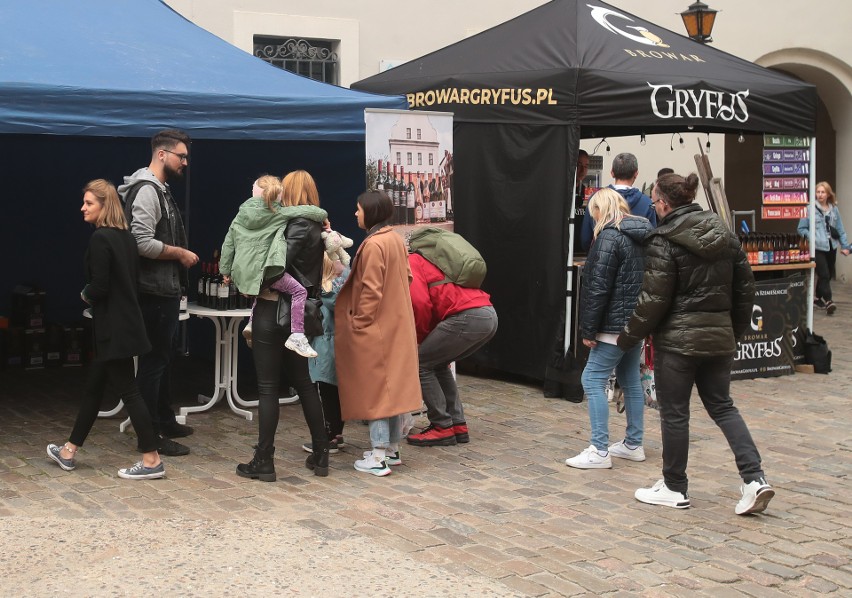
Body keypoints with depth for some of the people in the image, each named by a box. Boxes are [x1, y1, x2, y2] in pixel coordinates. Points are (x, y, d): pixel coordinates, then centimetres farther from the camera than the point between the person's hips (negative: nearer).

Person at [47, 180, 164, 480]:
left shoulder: (100, 238, -17)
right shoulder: (127, 237, 10)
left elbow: (98, 287, -21)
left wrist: (85, 295, 0)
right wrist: (92, 295, 11)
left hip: (113, 328, -9)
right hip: (126, 322, 9)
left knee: (127, 390, -4)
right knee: (94, 387, 17)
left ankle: (152, 460, -1)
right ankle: (70, 451, 28)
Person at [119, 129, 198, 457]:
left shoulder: (159, 190, 16)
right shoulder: (147, 190, -16)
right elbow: (143, 243, -26)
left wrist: (180, 253, 7)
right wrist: (181, 253, -16)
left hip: (165, 289, 11)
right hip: (155, 291, -11)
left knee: (160, 358, 19)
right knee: (153, 360, -4)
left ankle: (164, 421, 31)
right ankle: (150, 435, 2)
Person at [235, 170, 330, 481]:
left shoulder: (298, 224, -14)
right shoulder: (315, 226, 12)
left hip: (273, 311, -8)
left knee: (268, 386, -2)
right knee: (303, 382, 16)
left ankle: (263, 462, 3)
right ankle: (321, 453, 19)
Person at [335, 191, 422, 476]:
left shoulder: (373, 245, -19)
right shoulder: (396, 239, 7)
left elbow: (370, 292, -20)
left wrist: (358, 325, -13)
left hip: (375, 328, -9)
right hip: (397, 326, 9)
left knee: (375, 388, -4)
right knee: (393, 385, 14)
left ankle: (377, 457, -1)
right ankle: (392, 447, 24)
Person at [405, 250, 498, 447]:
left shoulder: (408, 263, 6)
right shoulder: (426, 260, 33)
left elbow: (421, 305, -9)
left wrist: (420, 337, 7)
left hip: (466, 317, -9)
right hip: (490, 315, 9)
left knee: (420, 364, 5)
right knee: (438, 364, 23)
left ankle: (443, 427, 7)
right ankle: (458, 425, 21)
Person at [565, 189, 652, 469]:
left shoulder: (610, 238, -15)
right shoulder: (643, 235, 12)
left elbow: (598, 288, -18)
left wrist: (588, 330, -13)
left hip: (615, 324, -9)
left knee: (593, 380, -6)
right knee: (631, 381, 16)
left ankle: (599, 451, -8)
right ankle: (633, 445, 23)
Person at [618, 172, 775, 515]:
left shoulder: (663, 242, -14)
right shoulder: (724, 235, 7)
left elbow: (654, 300, -15)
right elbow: (745, 288, 11)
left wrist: (629, 336, -3)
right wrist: (735, 329, 22)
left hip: (677, 339, -6)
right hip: (719, 336, 7)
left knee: (674, 412, 6)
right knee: (721, 405, 15)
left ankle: (674, 488, 16)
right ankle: (754, 478, 2)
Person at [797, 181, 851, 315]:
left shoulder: (834, 209, 7)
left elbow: (840, 229, 13)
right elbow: (802, 228, -3)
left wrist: (845, 246, 11)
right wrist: (811, 237, -18)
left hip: (831, 247, 6)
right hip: (818, 247, -6)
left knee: (828, 275, 14)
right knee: (824, 275, -13)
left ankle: (818, 299, 29)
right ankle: (828, 302, -16)